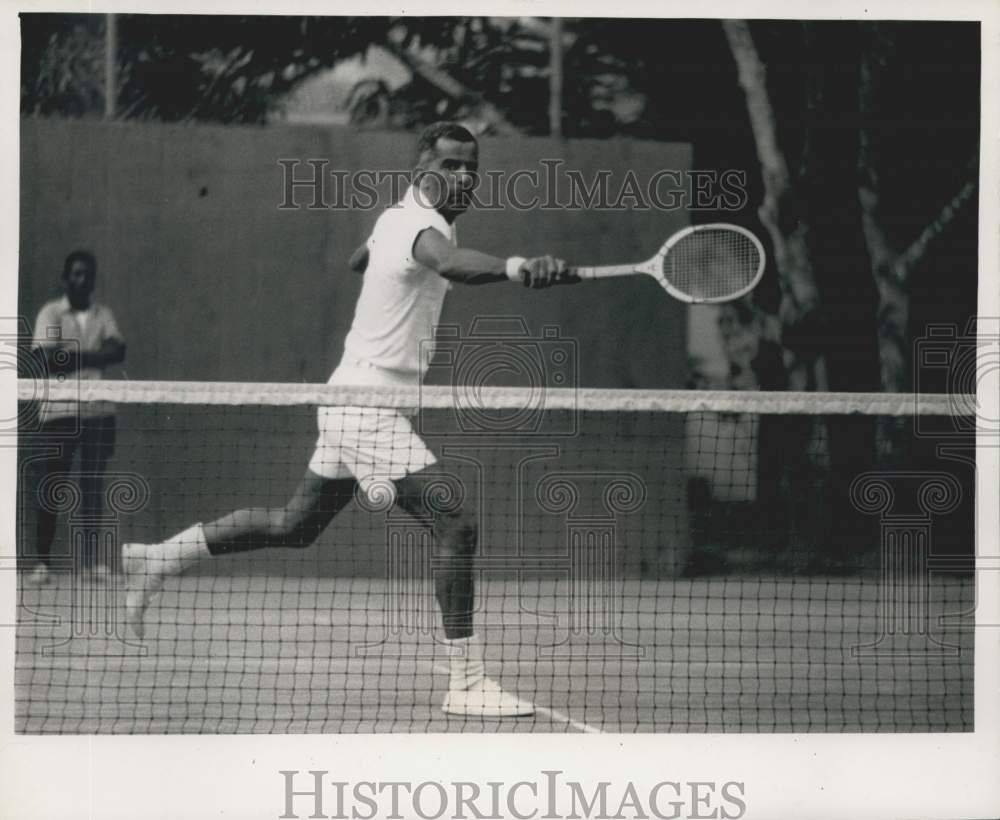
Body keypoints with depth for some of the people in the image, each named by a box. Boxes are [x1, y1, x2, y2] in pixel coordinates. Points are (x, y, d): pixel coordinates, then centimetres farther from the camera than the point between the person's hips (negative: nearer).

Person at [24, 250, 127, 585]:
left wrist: (73, 356, -16)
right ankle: (42, 561, 1)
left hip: (98, 411, 3)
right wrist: (92, 356, -10)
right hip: (58, 412, -3)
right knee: (49, 488, -3)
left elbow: (117, 351, -8)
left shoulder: (103, 314, 9)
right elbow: (48, 359, -13)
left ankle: (91, 556, 11)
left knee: (93, 487, 3)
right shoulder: (51, 313, 0)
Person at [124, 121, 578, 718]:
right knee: (457, 527, -16)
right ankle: (467, 682, -16)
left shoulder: (396, 217, 12)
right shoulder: (421, 225, -18)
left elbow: (358, 260, 37)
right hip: (370, 407, -10)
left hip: (353, 397, 10)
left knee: (295, 525, 22)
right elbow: (451, 263, -46)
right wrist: (518, 267, -63)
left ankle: (162, 557, 30)